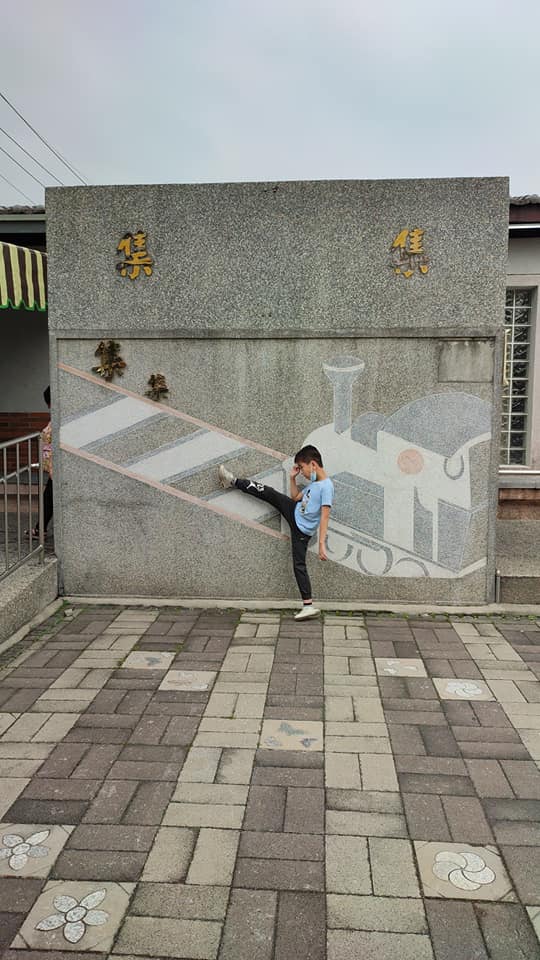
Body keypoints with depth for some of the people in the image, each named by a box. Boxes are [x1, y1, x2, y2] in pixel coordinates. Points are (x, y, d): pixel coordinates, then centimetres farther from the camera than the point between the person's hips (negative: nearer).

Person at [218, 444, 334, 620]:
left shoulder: (326, 486, -27)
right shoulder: (314, 481, 2)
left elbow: (324, 517, -30)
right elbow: (296, 497, 17)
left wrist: (322, 544, -32)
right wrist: (292, 478, 6)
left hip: (302, 529, -8)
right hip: (295, 512, 8)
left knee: (299, 565, -5)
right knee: (268, 493, 5)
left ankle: (309, 606, 1)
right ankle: (233, 481, 21)